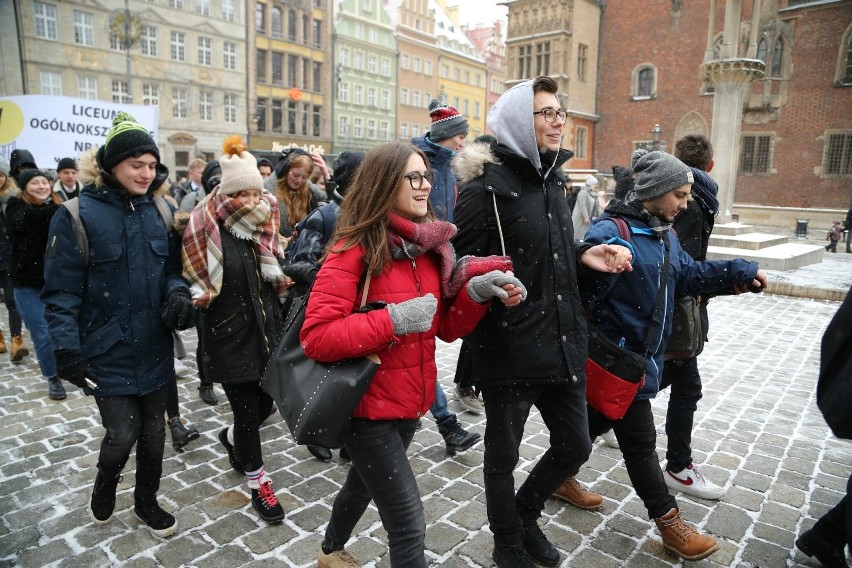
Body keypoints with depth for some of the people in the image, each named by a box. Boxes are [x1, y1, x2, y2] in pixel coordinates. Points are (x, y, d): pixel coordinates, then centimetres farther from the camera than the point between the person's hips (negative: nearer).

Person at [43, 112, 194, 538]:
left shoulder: (159, 211, 4)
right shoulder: (76, 215, -11)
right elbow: (62, 290, -10)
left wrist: (177, 293, -11)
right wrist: (66, 347, -16)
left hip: (154, 348, 4)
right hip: (108, 352, -4)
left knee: (154, 431, 14)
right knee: (122, 435, 1)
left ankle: (146, 502, 38)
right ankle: (105, 486, 36)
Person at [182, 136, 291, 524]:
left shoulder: (265, 226, 5)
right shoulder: (207, 232, -12)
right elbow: (192, 281, -6)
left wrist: (285, 281, -2)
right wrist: (199, 298, -25)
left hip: (265, 331, 5)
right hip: (229, 336, -5)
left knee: (265, 403, 13)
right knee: (246, 408, 4)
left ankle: (233, 438, 47)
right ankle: (257, 482, 24)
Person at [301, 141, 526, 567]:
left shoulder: (428, 247, 3)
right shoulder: (355, 249, -18)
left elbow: (446, 328, 5)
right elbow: (316, 338, -24)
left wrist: (476, 293, -13)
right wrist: (393, 319, -29)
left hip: (410, 402, 7)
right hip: (369, 405, -7)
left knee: (365, 484, 29)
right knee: (408, 522, -4)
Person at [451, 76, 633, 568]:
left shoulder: (552, 178, 11)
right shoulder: (487, 186, -13)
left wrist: (583, 255, 4)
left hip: (563, 341, 8)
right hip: (509, 347, -7)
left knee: (575, 444, 18)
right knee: (503, 455, 12)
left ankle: (525, 513, 45)